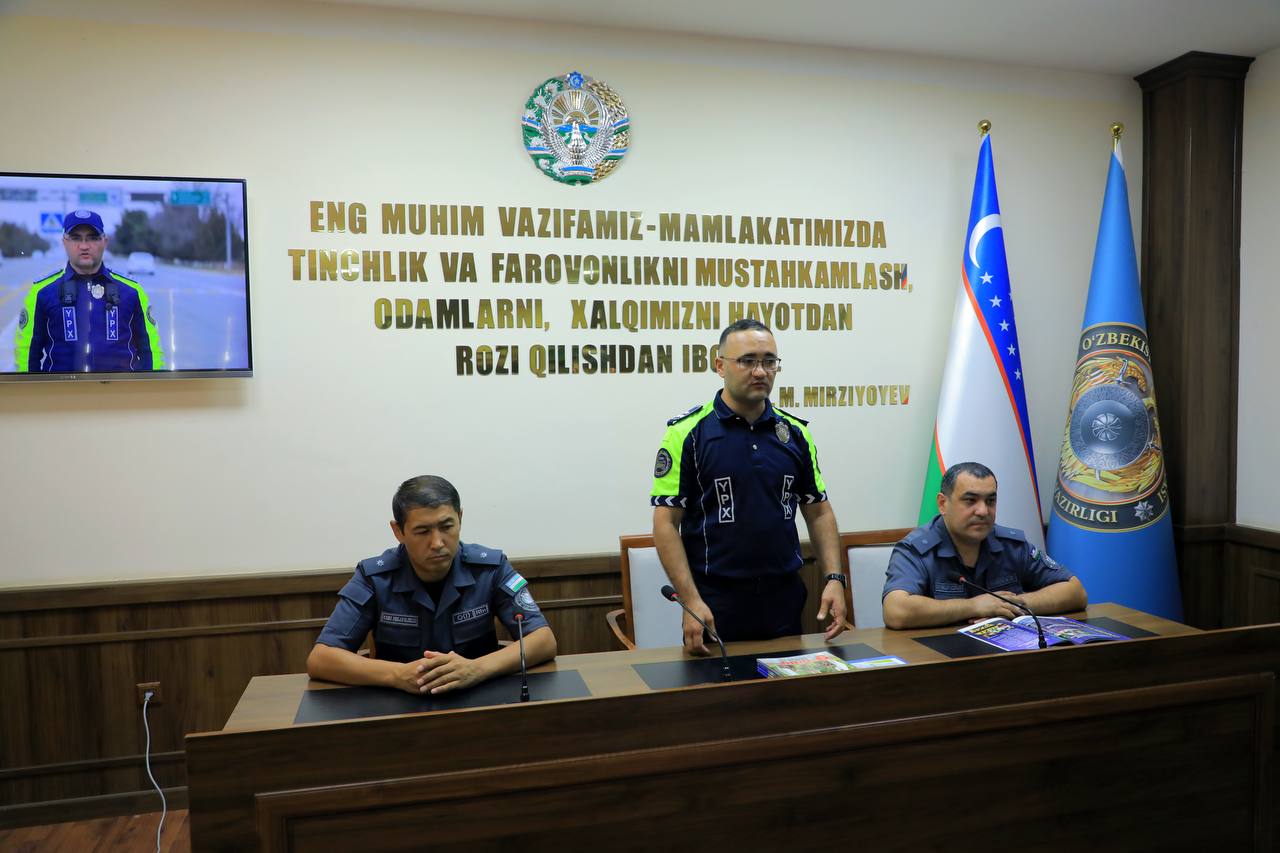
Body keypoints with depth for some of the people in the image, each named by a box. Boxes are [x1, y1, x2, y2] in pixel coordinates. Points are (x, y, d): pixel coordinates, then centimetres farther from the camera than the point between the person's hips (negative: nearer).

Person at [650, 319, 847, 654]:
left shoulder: (795, 432, 6)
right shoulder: (687, 432, -8)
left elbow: (818, 512, 11)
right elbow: (666, 523, -10)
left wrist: (834, 579, -1)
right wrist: (691, 601, -17)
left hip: (785, 600, 4)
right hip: (715, 606, -4)